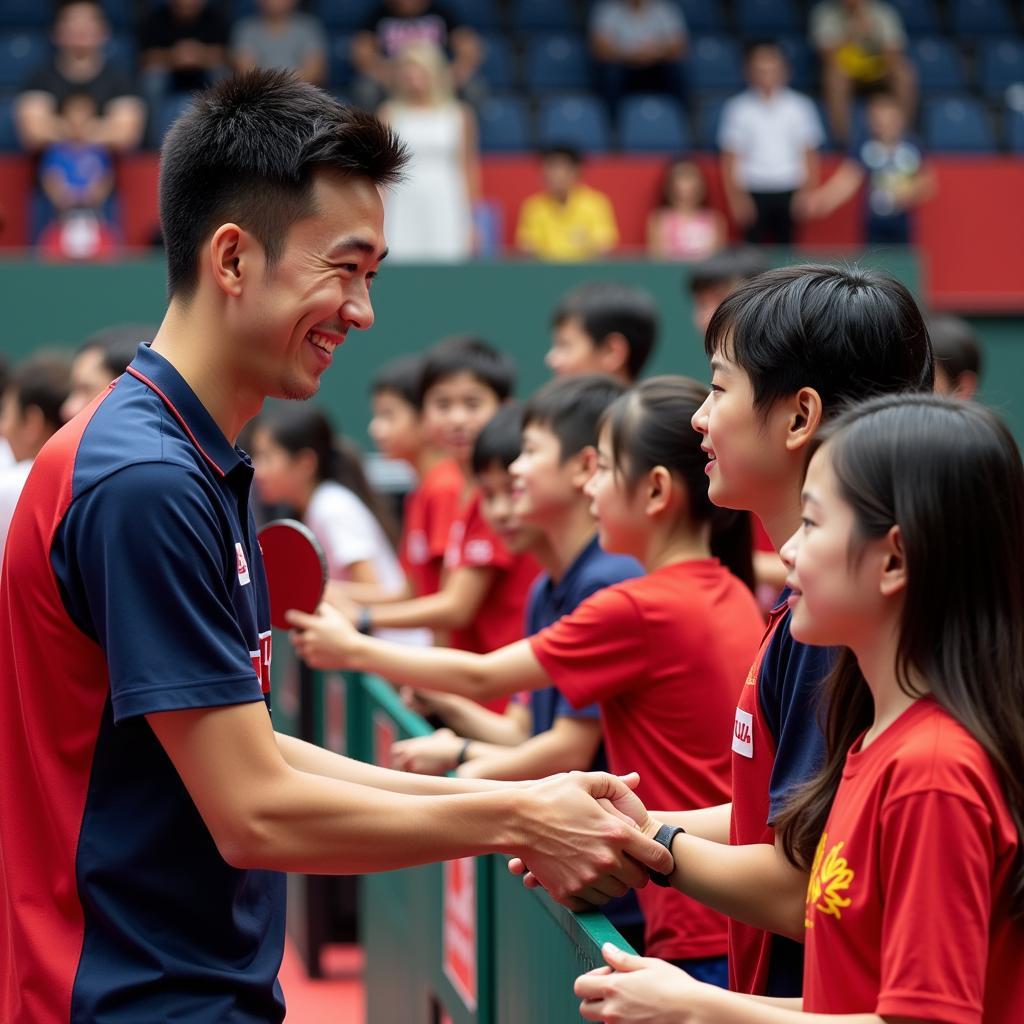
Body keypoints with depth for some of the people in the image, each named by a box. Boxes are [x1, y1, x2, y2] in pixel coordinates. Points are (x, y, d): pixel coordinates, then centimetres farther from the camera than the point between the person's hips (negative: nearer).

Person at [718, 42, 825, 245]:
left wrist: (807, 191, -2)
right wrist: (736, 196, -4)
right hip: (754, 193, -1)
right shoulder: (738, 108, 1)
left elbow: (809, 153, 5)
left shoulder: (799, 106, 3)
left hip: (788, 192, 1)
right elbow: (730, 158, 3)